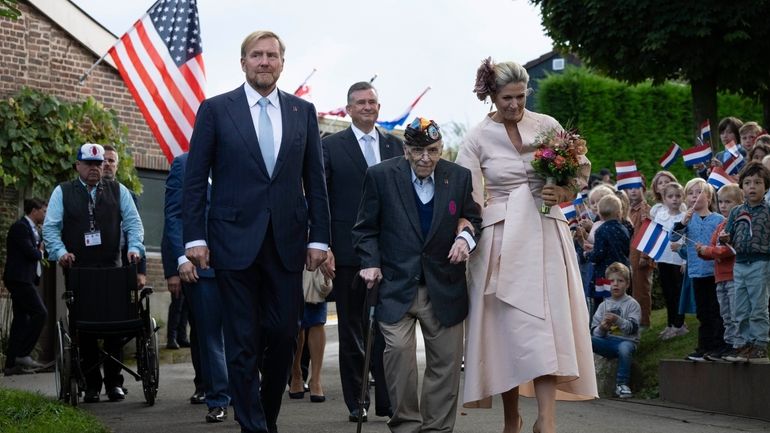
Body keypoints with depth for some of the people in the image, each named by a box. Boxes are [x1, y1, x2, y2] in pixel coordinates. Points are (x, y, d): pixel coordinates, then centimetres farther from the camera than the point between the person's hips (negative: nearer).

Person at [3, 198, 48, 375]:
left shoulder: (30, 228, 20)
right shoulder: (20, 227, -11)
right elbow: (31, 253, -19)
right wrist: (40, 252, 0)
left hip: (24, 279, 10)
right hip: (19, 279, -10)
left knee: (21, 319, 8)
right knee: (40, 313, -15)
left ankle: (11, 364, 9)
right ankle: (22, 353, -13)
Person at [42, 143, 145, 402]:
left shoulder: (118, 191, 13)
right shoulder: (62, 193, 9)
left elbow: (133, 222, 9)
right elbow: (50, 227, 4)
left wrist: (134, 247, -8)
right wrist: (60, 252, -13)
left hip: (111, 269, 1)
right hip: (77, 269, -1)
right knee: (84, 328, -2)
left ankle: (114, 382, 4)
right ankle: (91, 385, 4)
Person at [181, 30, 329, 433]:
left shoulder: (303, 112, 9)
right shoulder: (215, 109, 2)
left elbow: (315, 180, 10)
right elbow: (195, 179, 1)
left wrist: (319, 237, 3)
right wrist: (195, 237, -6)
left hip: (287, 242, 2)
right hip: (235, 241, -2)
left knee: (284, 335, 4)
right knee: (243, 340, 1)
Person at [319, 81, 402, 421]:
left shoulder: (395, 145, 11)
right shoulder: (330, 147, 3)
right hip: (347, 251, -2)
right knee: (351, 329, 6)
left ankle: (387, 400, 6)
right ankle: (356, 401, 14)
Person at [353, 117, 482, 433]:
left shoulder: (459, 177, 4)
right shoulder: (381, 176, -2)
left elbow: (473, 219, 14)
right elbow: (366, 229, 4)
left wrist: (466, 237, -8)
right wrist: (371, 263, -10)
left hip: (444, 287, 3)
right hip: (396, 285, -2)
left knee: (445, 360, 4)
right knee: (398, 349, -18)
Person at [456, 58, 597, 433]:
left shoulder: (545, 125, 4)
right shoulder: (478, 138, 1)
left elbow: (582, 166, 12)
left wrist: (564, 191, -8)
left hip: (544, 232, 1)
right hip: (501, 237, -1)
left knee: (546, 320, -8)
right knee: (507, 325, 0)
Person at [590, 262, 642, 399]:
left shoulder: (632, 304, 5)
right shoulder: (604, 305, 15)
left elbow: (632, 328, -9)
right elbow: (594, 332, 8)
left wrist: (618, 320, -25)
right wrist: (602, 328, -15)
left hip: (626, 340, -3)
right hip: (606, 342, 3)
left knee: (624, 348, -40)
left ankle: (622, 385, -26)